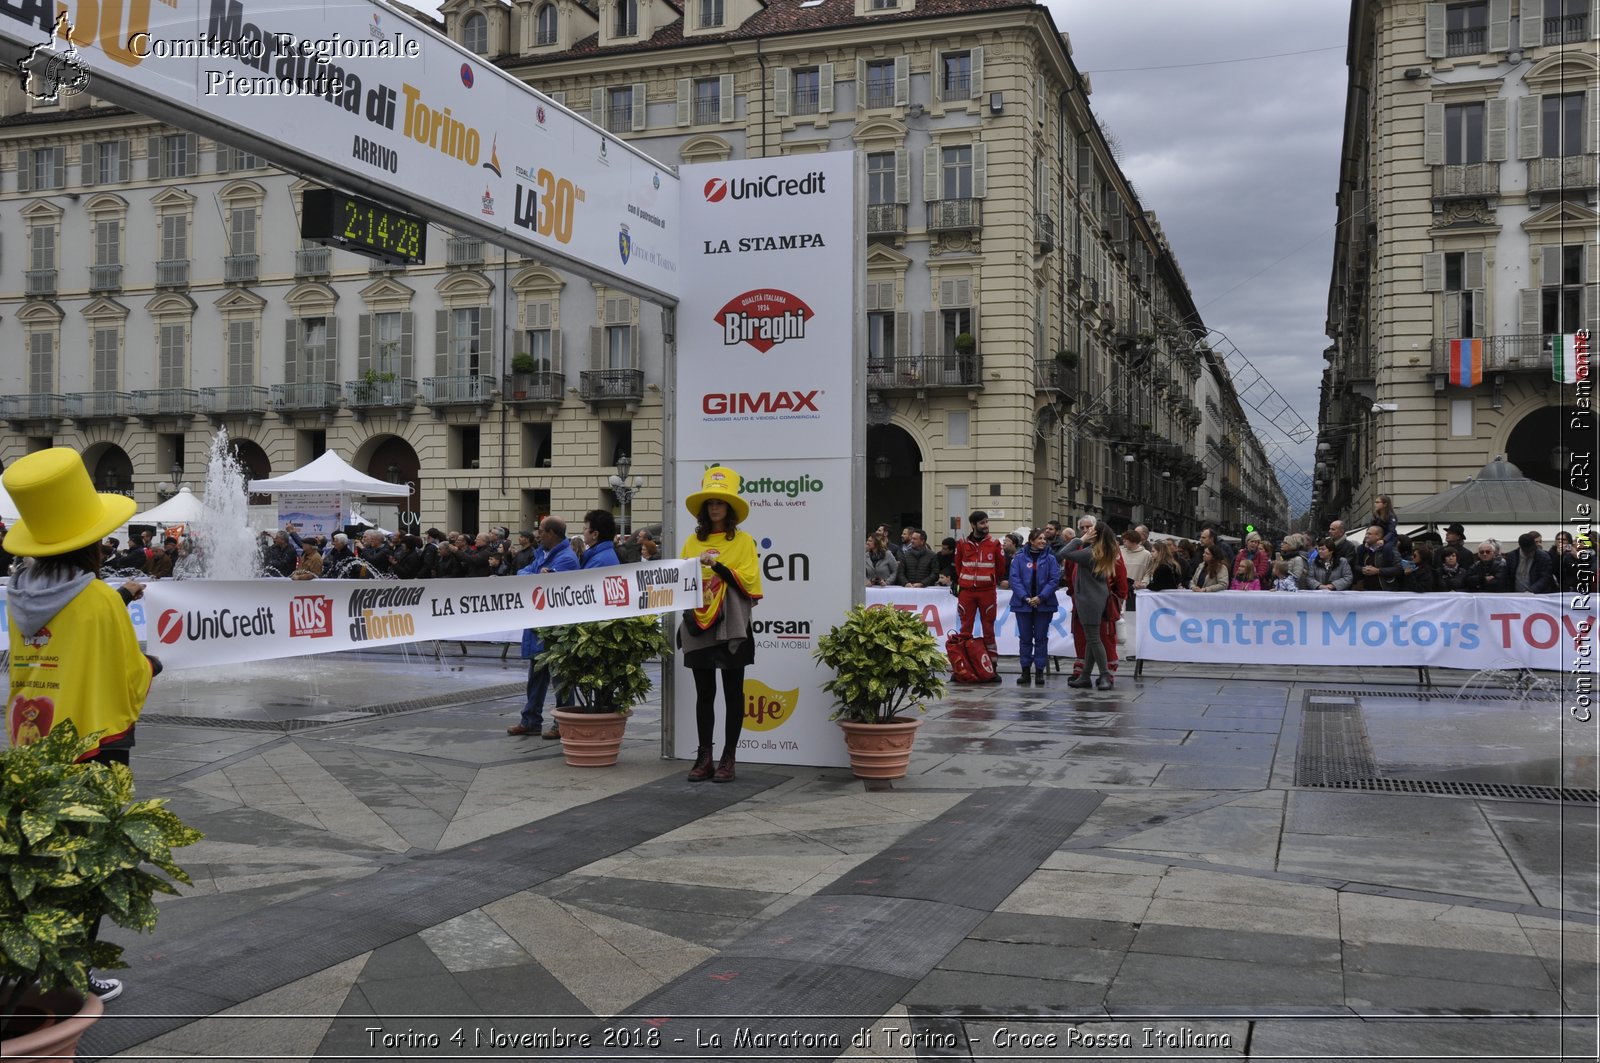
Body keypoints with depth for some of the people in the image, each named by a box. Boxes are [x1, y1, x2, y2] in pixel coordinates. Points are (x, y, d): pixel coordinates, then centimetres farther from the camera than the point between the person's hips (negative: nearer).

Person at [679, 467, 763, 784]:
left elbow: (748, 581, -8)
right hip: (698, 626, 3)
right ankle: (704, 757, 12)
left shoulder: (743, 541, 2)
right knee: (704, 692, 6)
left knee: (732, 692, 2)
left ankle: (728, 758, 7)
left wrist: (717, 565, -17)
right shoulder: (692, 541, 12)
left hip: (731, 627, -3)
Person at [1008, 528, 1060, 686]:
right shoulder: (1019, 558, 0)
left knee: (1041, 638, 5)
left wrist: (1041, 597, -15)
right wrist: (1025, 597, -15)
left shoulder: (1050, 558, 1)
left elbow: (1054, 580, -5)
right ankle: (1025, 671, 14)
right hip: (1023, 604, 0)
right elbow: (1014, 579, -5)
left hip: (1044, 604, 0)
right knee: (1025, 637, 7)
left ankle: (1039, 671, 11)